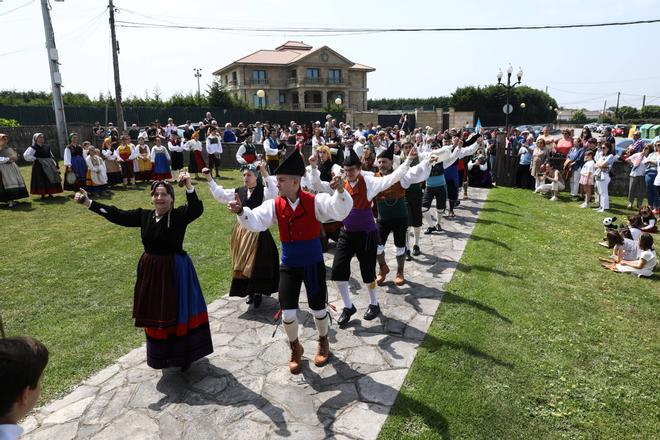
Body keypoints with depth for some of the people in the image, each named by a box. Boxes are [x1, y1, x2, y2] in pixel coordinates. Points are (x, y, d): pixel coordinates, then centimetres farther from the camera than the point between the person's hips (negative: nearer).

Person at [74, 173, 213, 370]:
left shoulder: (180, 215, -14)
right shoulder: (144, 215, 0)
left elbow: (197, 209, -32)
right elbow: (117, 215, 4)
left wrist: (189, 187, -47)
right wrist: (88, 202, 2)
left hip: (175, 271, -5)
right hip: (151, 271, 5)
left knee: (177, 313, 5)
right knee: (154, 315, 18)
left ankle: (183, 355, 23)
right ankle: (159, 354, 39)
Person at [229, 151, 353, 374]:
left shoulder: (315, 201, -14)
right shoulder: (274, 205, -6)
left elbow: (340, 211, -26)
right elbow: (256, 222, -17)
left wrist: (340, 191, -45)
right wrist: (241, 212, -38)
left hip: (314, 264, -2)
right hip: (289, 265, 2)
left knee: (318, 309, 11)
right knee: (288, 314, 1)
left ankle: (323, 341, 44)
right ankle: (295, 348, 32)